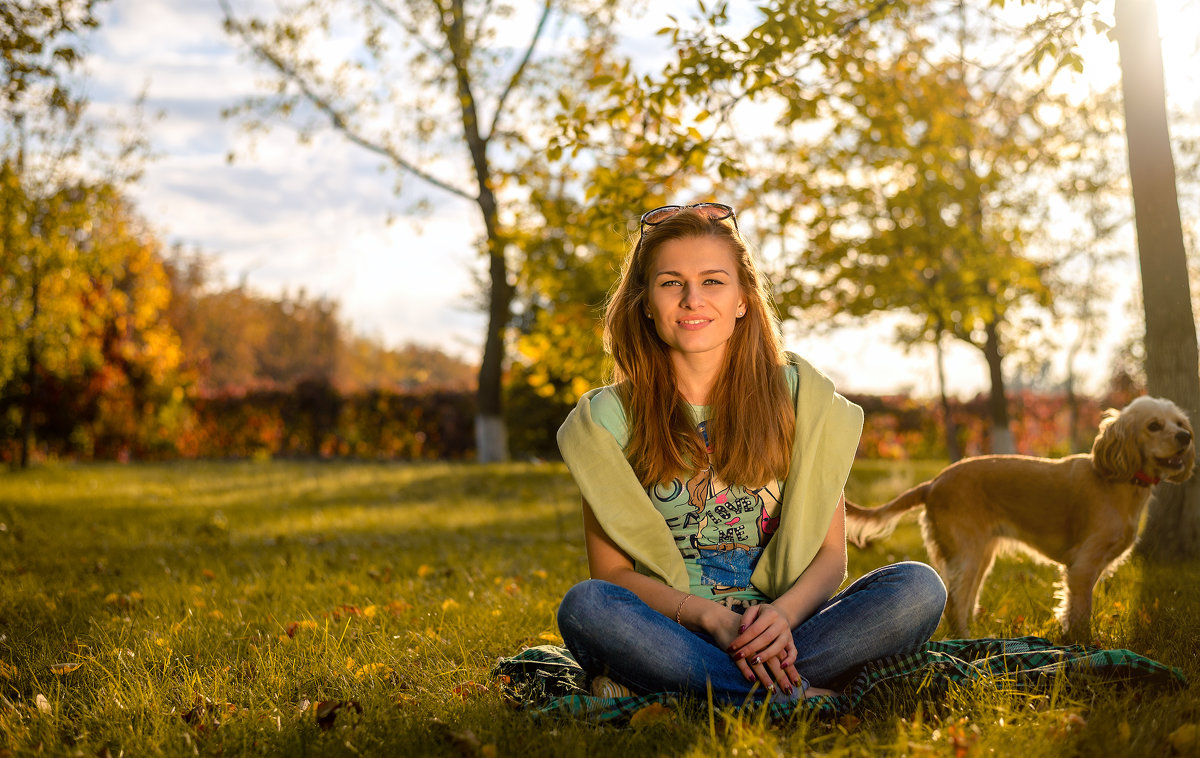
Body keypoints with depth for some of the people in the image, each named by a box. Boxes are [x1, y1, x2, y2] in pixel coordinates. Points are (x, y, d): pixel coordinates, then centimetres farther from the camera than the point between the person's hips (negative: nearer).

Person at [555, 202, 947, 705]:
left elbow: (830, 554, 3)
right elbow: (612, 572, -2)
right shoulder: (610, 418, 2)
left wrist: (784, 613, -20)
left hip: (784, 630, 2)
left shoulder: (800, 398, 5)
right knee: (585, 607, -33)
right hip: (671, 633, -1)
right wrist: (709, 617, -19)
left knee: (919, 588, -24)